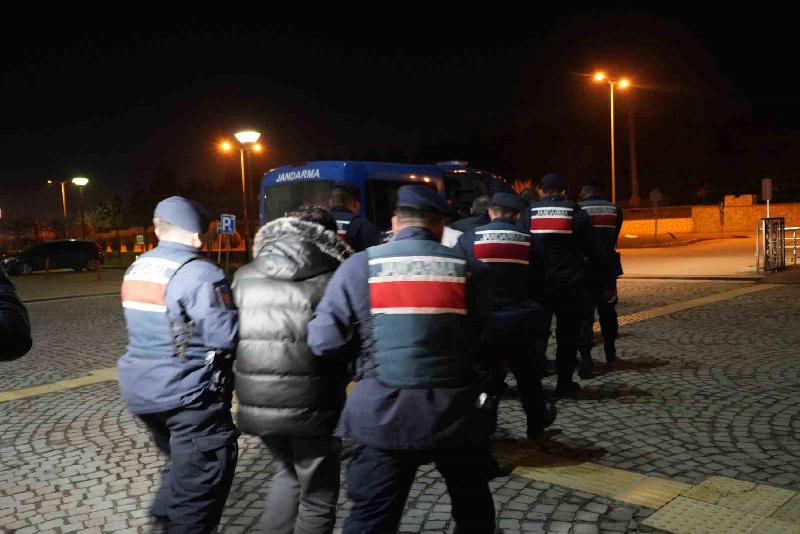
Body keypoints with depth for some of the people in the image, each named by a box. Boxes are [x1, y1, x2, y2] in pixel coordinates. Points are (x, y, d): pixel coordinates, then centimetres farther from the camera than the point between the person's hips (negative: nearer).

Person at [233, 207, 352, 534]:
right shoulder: (332, 280, -6)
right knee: (318, 497, 13)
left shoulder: (244, 277, 7)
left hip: (255, 403, 5)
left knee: (289, 472, 31)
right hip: (309, 406, -5)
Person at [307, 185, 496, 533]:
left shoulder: (359, 266, -5)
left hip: (384, 414, -1)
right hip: (455, 412, 2)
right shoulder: (471, 271, -1)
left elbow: (323, 341, -6)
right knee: (472, 505, 25)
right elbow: (486, 340, 1)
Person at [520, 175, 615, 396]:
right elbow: (594, 251, 1)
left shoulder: (529, 214, 4)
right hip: (569, 285, -1)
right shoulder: (576, 213, 2)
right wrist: (608, 281, 5)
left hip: (537, 284, 1)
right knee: (567, 334, 9)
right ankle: (564, 382, 11)